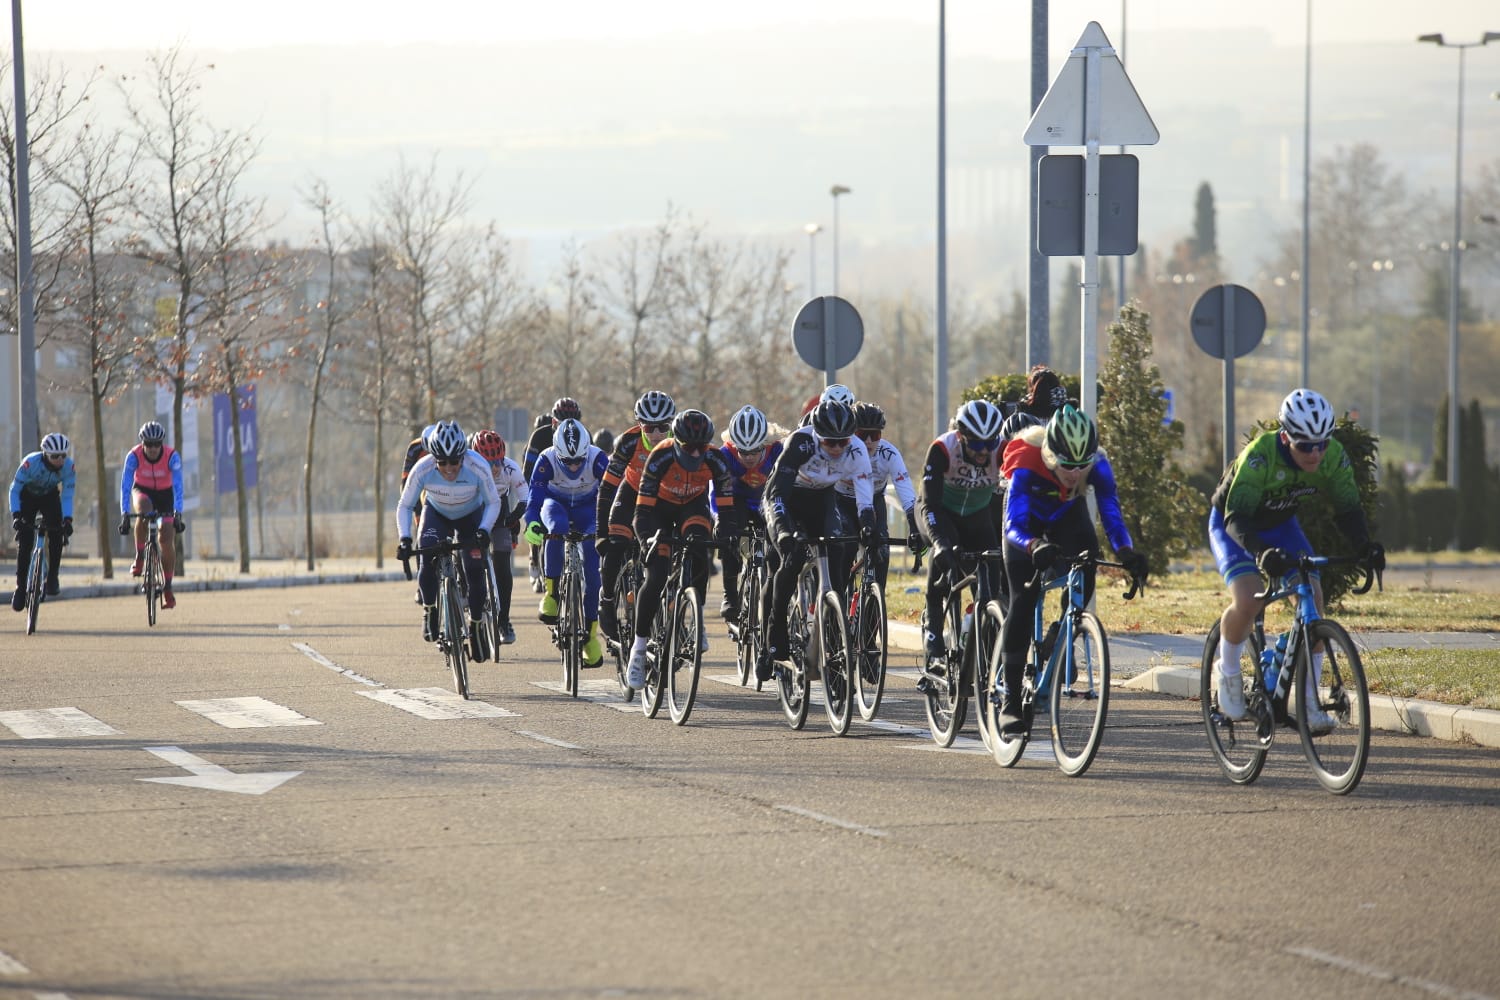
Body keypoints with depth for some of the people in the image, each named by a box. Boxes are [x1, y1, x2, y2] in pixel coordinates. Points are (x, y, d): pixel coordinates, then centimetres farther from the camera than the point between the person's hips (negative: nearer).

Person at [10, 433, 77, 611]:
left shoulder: (69, 467, -27)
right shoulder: (31, 463, -35)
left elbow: (67, 495, -23)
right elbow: (14, 489, -28)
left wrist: (67, 519, -37)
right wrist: (16, 515, -39)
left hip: (49, 496, 2)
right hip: (27, 496, -2)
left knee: (56, 533, -22)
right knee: (25, 540, -13)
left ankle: (52, 577, -8)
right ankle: (20, 587, -5)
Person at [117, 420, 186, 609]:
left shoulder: (172, 456, -27)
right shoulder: (134, 456, -27)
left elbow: (178, 486, -32)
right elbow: (125, 485, -29)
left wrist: (178, 514, -42)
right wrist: (124, 514, -38)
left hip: (164, 494, 0)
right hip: (142, 491, 0)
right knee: (144, 510, -37)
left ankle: (168, 588, 1)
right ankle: (139, 557, -23)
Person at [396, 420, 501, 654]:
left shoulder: (478, 468, -34)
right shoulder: (422, 470, -32)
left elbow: (493, 503, -17)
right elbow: (405, 506, -17)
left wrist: (483, 531, -33)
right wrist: (404, 538, -31)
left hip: (471, 515, 0)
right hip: (436, 514, 0)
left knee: (475, 570, -14)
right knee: (427, 562, -24)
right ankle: (429, 610, 0)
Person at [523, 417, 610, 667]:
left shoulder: (597, 459, -29)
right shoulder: (547, 460, -30)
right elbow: (534, 498, -32)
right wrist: (532, 525, -51)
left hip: (587, 508, 1)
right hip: (556, 504, -1)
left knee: (591, 568, -14)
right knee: (557, 528, -38)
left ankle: (591, 633, -2)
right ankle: (551, 592, -26)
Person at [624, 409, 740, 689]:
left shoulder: (715, 461, -26)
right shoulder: (660, 458, -32)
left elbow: (727, 505, -23)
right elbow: (644, 508, -32)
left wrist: (728, 534, -40)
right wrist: (649, 537, -48)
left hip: (693, 506, 1)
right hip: (660, 506, -1)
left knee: (698, 555, -29)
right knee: (656, 578, -13)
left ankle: (697, 622, -12)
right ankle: (639, 647, -3)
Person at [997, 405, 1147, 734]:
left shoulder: (1097, 465, -32)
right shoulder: (1027, 463, -39)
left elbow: (1112, 516, -34)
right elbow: (1014, 526, -44)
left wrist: (1126, 552, -54)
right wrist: (1034, 547, -65)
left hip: (1068, 513, 3)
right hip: (1029, 518, -3)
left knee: (1085, 576, -22)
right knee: (1023, 601, -14)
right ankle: (1010, 702, -11)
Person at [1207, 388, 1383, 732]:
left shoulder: (1334, 457, -23)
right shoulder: (1260, 455, -36)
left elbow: (1348, 510, -16)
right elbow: (1237, 518, -40)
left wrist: (1365, 546, -37)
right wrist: (1262, 552, -59)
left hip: (1280, 525, 5)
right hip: (1233, 527, -4)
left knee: (1313, 599, -14)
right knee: (1247, 602, -27)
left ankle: (1309, 701, -5)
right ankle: (1227, 672, 2)